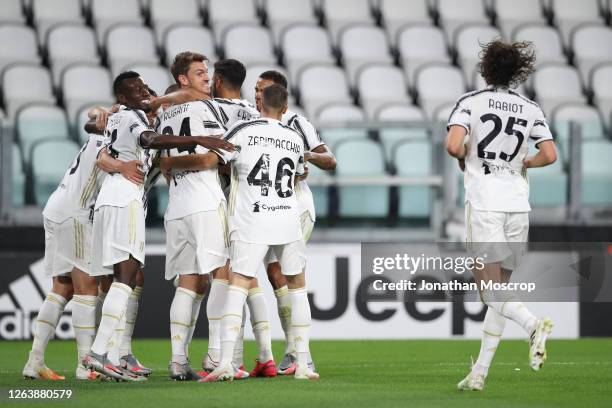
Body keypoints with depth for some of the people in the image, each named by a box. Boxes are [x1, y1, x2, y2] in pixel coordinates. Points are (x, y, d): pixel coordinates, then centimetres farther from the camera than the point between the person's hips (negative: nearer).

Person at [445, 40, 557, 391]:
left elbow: (453, 146, -16)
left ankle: (533, 324, -33)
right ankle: (480, 373, 10)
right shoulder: (531, 109, 7)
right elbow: (550, 155, -2)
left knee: (490, 292, -5)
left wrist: (464, 161, 6)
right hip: (518, 204, 4)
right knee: (499, 290, 11)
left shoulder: (470, 102, -3)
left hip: (483, 205, -4)